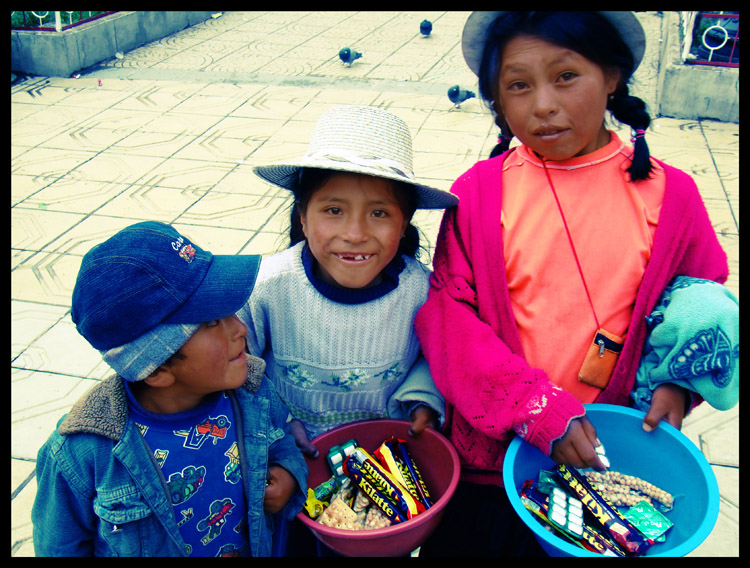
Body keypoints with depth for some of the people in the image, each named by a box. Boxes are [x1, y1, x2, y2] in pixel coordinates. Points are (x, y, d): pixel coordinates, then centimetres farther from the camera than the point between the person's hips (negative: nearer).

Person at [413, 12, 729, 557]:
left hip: (604, 454, 1)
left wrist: (677, 384, -9)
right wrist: (537, 407, -21)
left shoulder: (670, 194, -6)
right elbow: (446, 313, -13)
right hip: (490, 452, 0)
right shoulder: (479, 193, -10)